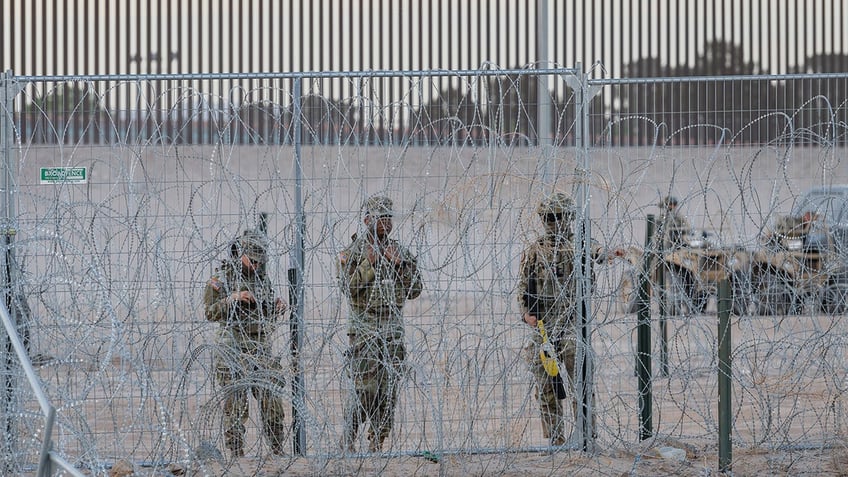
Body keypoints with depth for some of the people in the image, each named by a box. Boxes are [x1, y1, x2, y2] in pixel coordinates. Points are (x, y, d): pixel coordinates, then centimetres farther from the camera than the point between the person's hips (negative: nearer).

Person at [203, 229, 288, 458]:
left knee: (272, 402, 2)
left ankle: (277, 450, 9)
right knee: (236, 405, -4)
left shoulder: (262, 279, 14)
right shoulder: (221, 279, -1)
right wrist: (233, 299, -20)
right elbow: (210, 312, -8)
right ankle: (236, 453, 1)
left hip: (262, 351, 5)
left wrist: (279, 307, 0)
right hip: (233, 352, -5)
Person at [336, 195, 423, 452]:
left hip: (393, 330, 5)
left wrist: (399, 264, -4)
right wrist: (370, 263, -14)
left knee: (388, 390, 2)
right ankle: (348, 439, 1)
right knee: (365, 389, -11)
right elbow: (348, 287, -12)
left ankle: (377, 444, 8)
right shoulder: (353, 252, 0)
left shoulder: (400, 252, 13)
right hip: (364, 330, -5)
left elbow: (414, 290, 9)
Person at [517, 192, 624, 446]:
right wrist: (526, 313, -7)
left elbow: (594, 251, -18)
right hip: (542, 323, 3)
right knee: (546, 387, 3)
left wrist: (609, 253, -42)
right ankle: (555, 441, 10)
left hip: (572, 321, -3)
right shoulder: (533, 251, 12)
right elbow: (524, 285, 11)